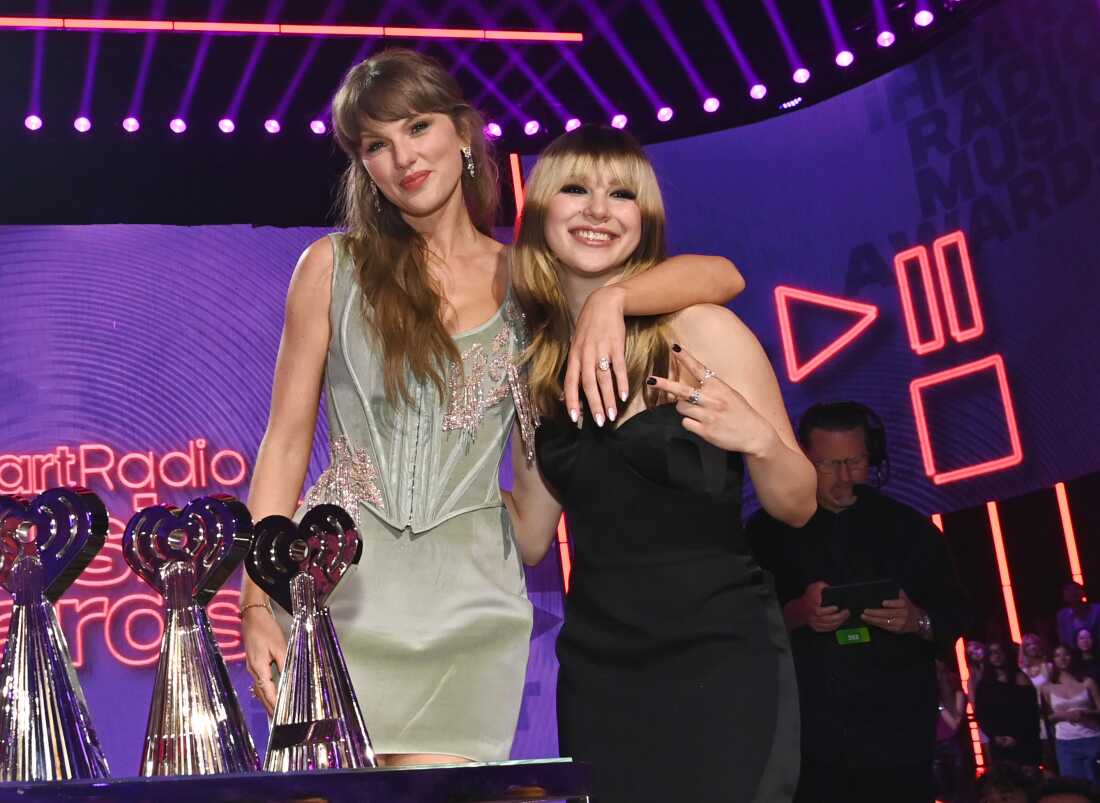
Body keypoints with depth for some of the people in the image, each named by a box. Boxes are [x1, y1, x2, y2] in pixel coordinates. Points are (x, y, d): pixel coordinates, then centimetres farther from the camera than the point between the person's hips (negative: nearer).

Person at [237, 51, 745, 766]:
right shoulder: (334, 266, 3)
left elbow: (720, 276, -2)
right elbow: (286, 444, 4)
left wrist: (609, 299, -20)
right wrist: (257, 602, -3)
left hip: (467, 594, 0)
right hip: (339, 579, 0)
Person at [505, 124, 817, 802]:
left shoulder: (699, 329, -9)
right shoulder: (531, 359, 3)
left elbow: (798, 507, -5)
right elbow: (530, 537, 10)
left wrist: (757, 440, -25)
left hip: (717, 657, -4)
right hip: (596, 667, 4)